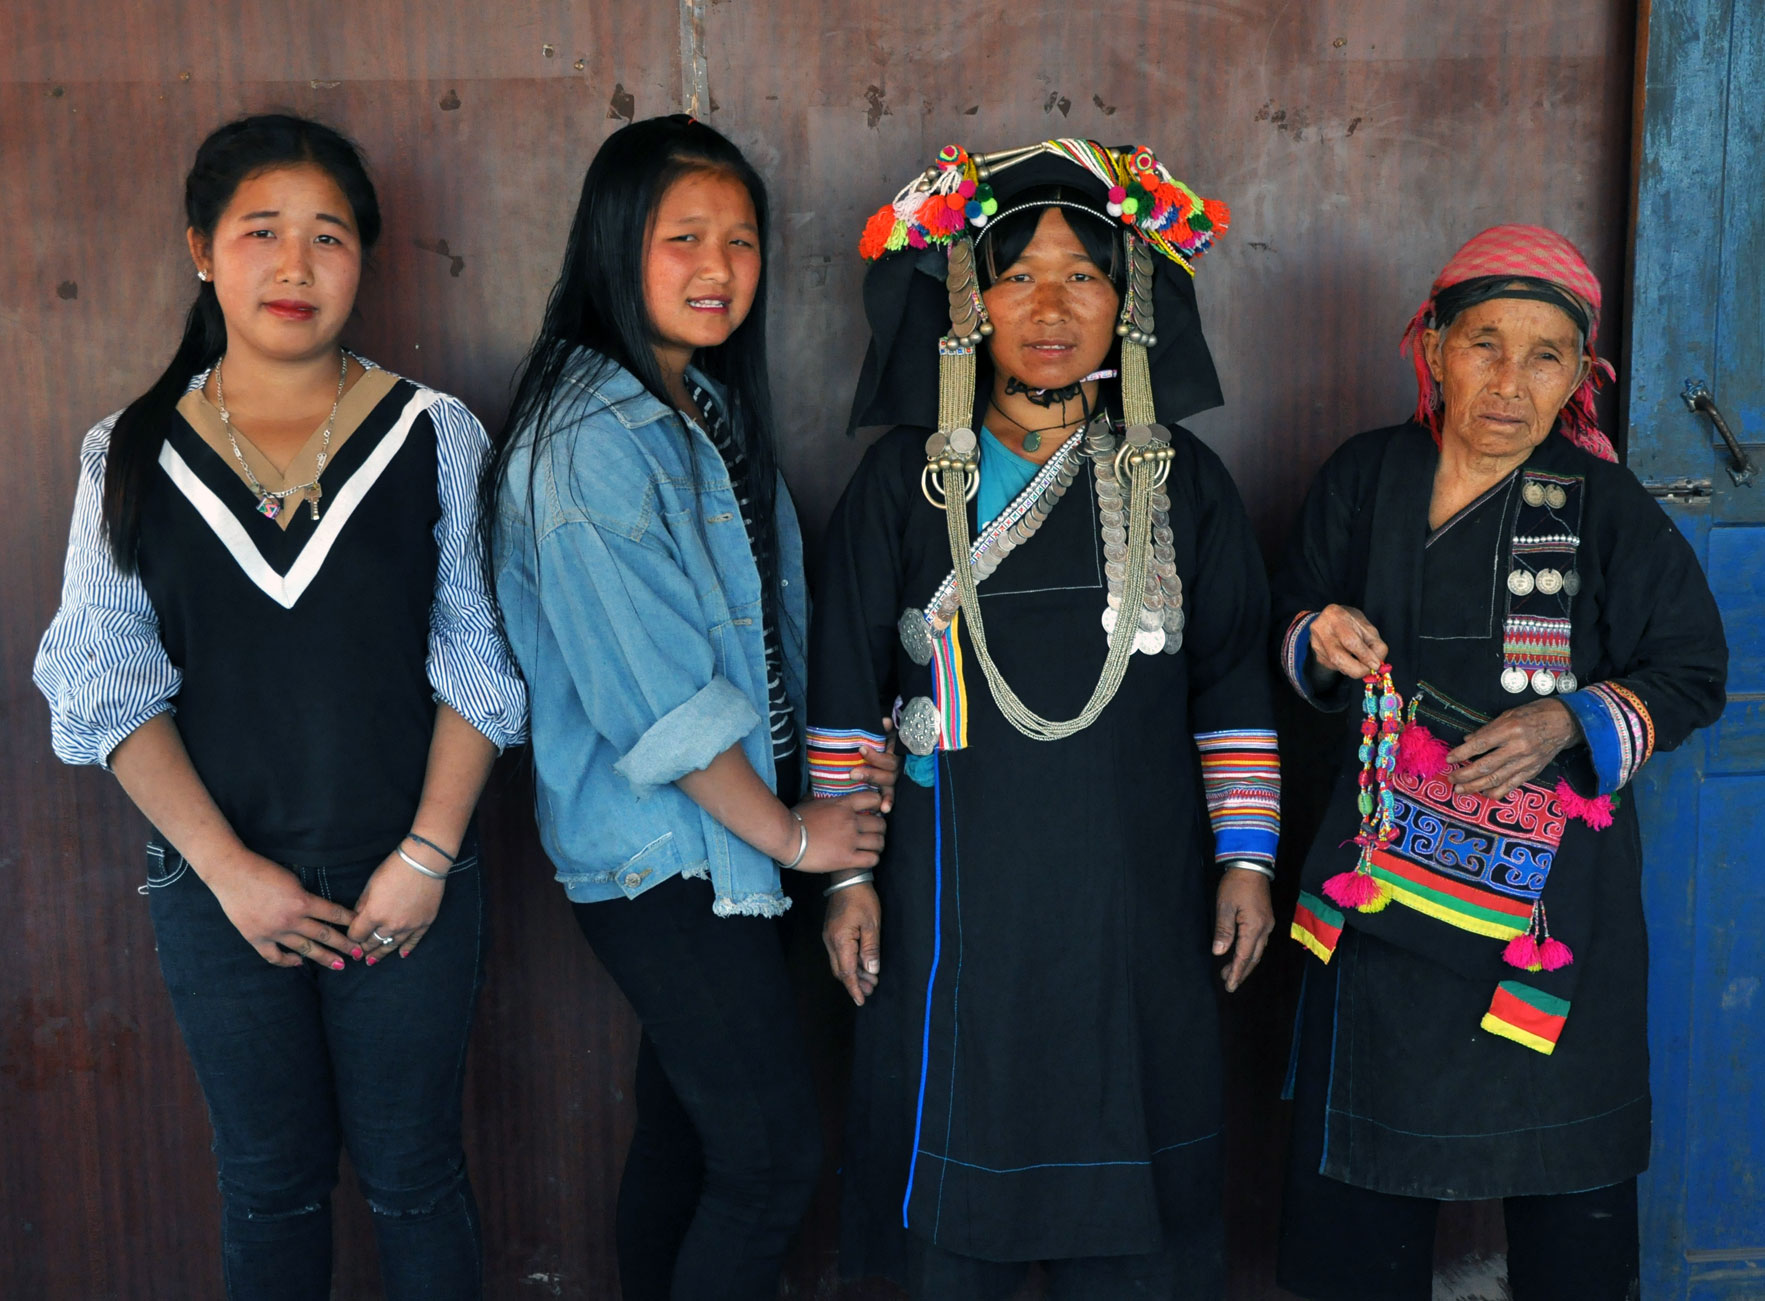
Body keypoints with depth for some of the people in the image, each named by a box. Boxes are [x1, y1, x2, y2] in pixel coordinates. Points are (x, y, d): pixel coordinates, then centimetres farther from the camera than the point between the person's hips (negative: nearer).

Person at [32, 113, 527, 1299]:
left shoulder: (434, 436, -1)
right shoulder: (130, 457, 1)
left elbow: (478, 662, -3)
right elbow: (107, 688, -1)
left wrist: (425, 857, -12)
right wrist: (229, 868, -10)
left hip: (408, 886, -1)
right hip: (220, 891, 1)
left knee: (412, 1176, 10)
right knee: (270, 1183, 15)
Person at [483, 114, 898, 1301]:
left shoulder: (709, 408, 9)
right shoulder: (590, 444, -20)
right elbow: (658, 698, -21)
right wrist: (789, 833, -11)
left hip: (715, 838, 9)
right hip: (664, 856, -8)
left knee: (687, 1127, 18)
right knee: (774, 1156, -2)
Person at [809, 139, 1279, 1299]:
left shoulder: (1180, 481, 3)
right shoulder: (907, 481, 0)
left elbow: (1233, 690, 7)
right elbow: (846, 691, 2)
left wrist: (1246, 860, 3)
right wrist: (845, 875, 0)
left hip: (1136, 896, 1)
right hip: (956, 898, -1)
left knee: (1133, 1204, 9)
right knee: (955, 1200, 8)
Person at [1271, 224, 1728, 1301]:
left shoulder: (1610, 510, -9)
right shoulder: (1365, 478, -2)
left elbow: (1692, 676, -3)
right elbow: (1295, 611, 12)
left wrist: (1569, 723, -19)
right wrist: (1320, 640, -11)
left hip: (1552, 875, -2)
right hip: (1388, 854, 3)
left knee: (1565, 1142, 10)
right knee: (1367, 1137, 13)